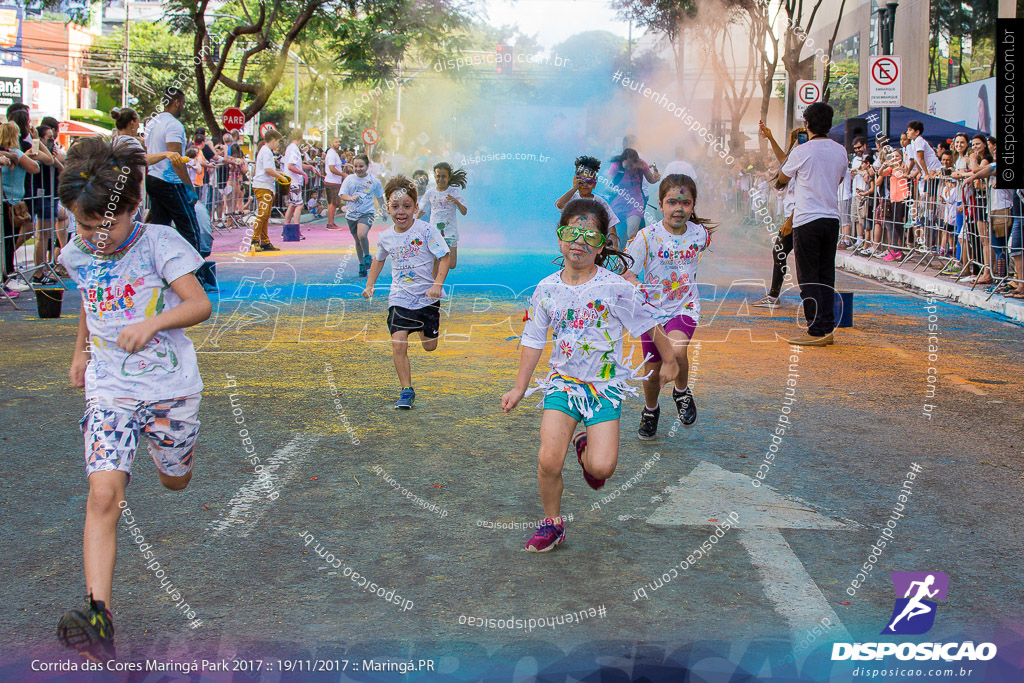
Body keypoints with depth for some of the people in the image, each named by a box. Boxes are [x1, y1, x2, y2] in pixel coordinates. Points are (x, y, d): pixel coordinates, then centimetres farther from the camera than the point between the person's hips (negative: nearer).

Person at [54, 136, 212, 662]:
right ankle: (98, 617, -21)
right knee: (103, 496, -15)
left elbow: (200, 304, -17)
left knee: (174, 481, 19)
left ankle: (166, 444, 58)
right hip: (109, 391, 2)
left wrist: (153, 323, -32)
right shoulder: (76, 255, 2)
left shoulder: (159, 242, -11)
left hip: (170, 386, -1)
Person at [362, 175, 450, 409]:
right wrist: (370, 285, 16)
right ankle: (406, 391, -5)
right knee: (398, 344, -15)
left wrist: (437, 284, -24)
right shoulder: (386, 237, -1)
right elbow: (379, 259, 20)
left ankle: (424, 328, 50)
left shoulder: (427, 231, -15)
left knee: (430, 346, 12)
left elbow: (444, 257, -12)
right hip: (400, 299, 2)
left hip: (427, 297, -2)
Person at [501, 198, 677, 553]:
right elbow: (533, 340, 10)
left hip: (605, 386, -2)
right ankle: (553, 523, 12)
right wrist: (520, 388, 11)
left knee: (602, 467, -14)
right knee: (548, 461, -13)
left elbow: (650, 324, 3)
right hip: (562, 381, 2)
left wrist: (669, 360, 13)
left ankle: (587, 449, 24)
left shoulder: (614, 288, -9)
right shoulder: (547, 289, 1)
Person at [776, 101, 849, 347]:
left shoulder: (801, 152, -10)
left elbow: (782, 178, 7)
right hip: (832, 218, 6)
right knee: (826, 276, 11)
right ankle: (828, 328, 12)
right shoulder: (840, 151, 6)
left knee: (809, 278, -2)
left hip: (807, 221, -6)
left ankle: (816, 331, -5)